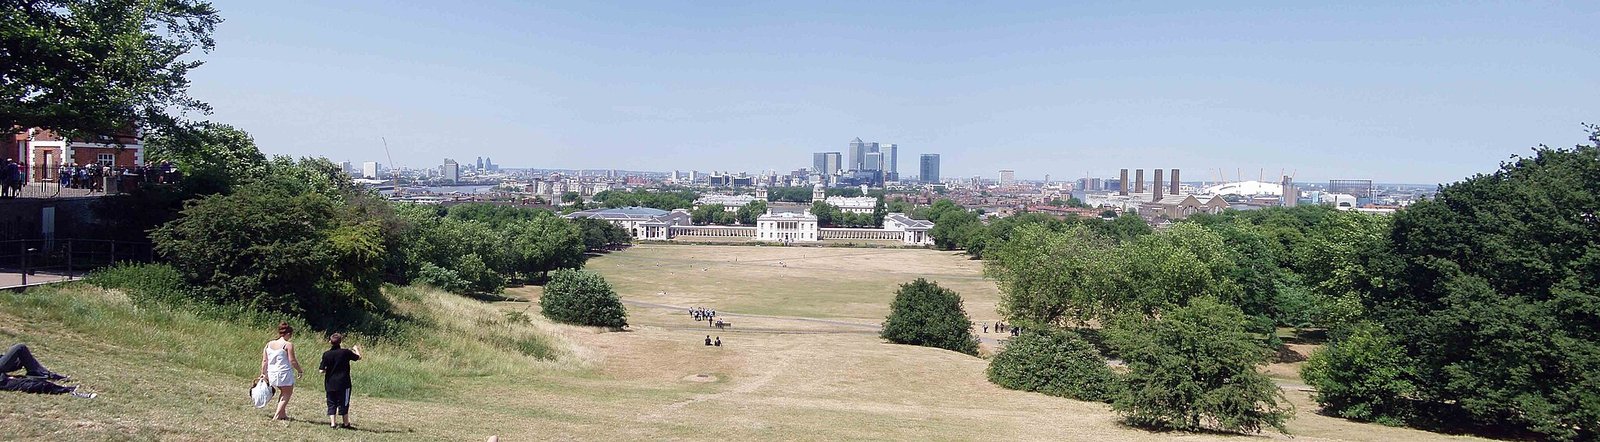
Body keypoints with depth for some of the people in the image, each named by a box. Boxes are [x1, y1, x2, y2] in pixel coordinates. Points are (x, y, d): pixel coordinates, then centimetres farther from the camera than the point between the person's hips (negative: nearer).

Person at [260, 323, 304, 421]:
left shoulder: (269, 344, 7)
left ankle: (282, 414, 23)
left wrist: (263, 373, 15)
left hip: (272, 374, 6)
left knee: (283, 392, 25)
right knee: (287, 394, 9)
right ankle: (277, 416, 1)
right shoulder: (288, 345, -12)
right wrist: (299, 370, 0)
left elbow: (264, 361, 8)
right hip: (284, 373, -6)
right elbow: (292, 361, -13)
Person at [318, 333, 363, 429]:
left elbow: (321, 370, -7)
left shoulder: (326, 354, -5)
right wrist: (356, 349, 23)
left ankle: (332, 423, 5)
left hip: (330, 384, 1)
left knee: (331, 403, 11)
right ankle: (346, 423, 13)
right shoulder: (346, 352, -9)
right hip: (343, 383, -1)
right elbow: (359, 357, 5)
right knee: (343, 403, 7)